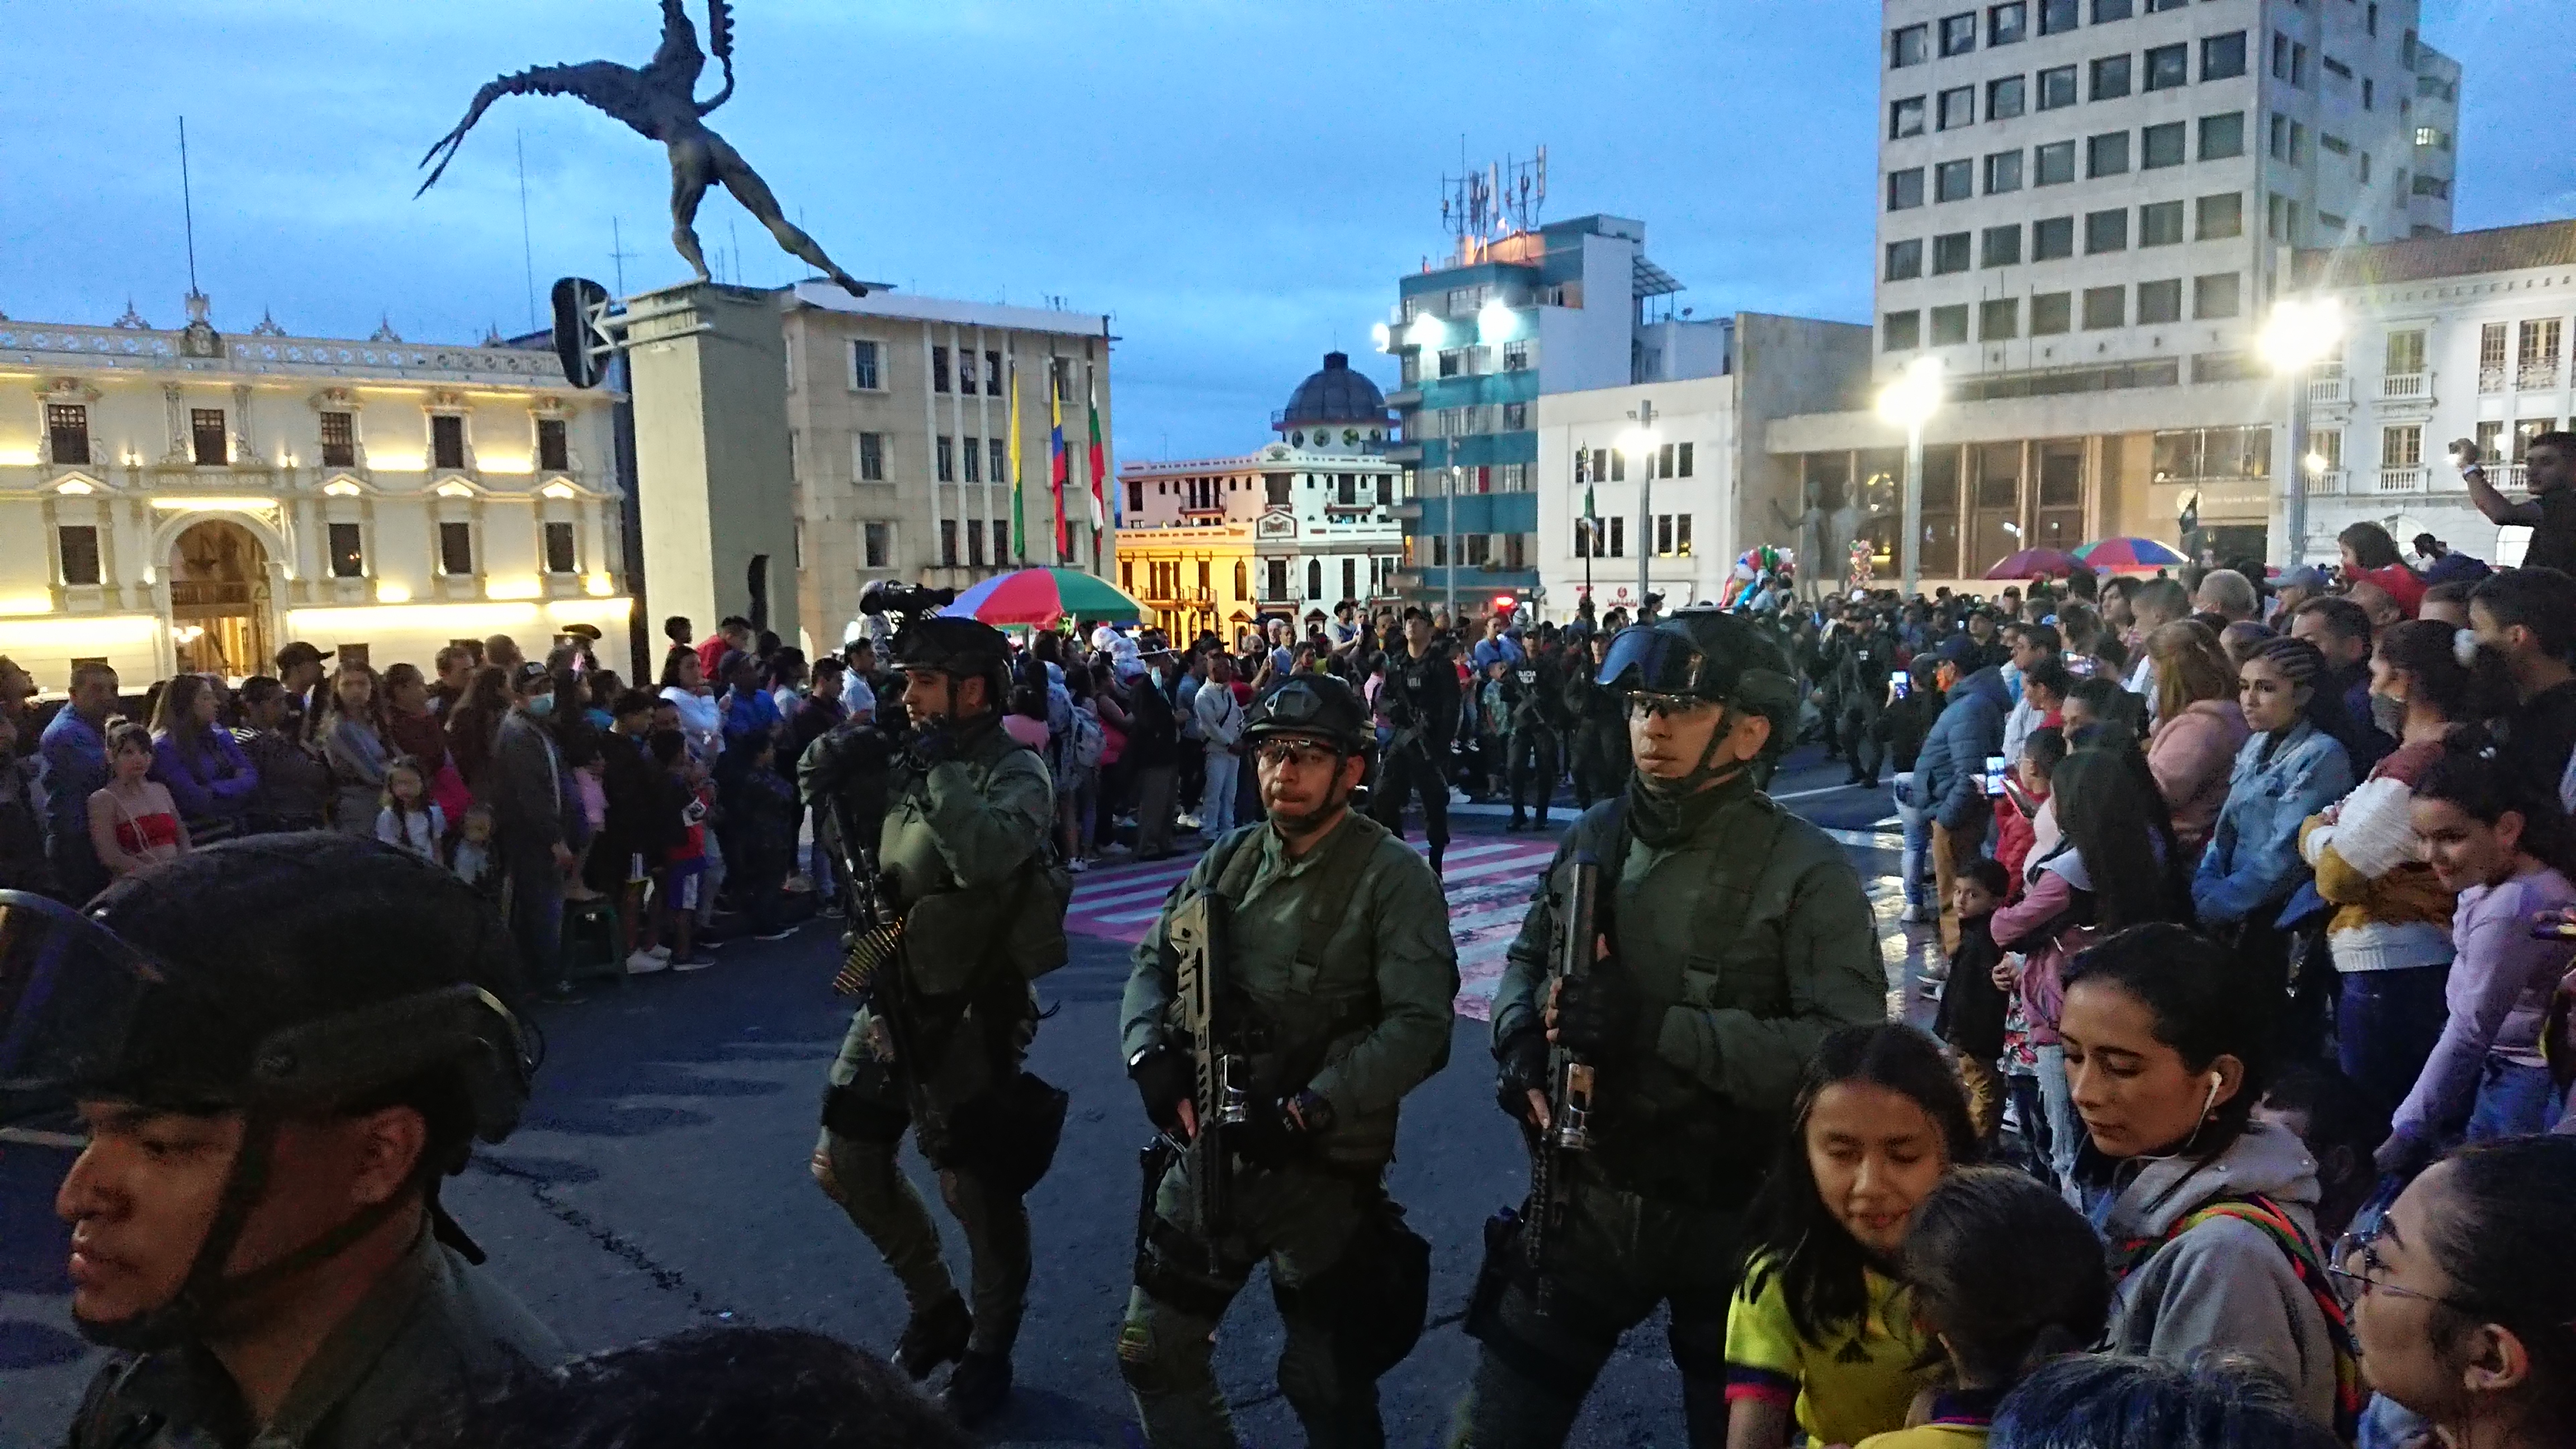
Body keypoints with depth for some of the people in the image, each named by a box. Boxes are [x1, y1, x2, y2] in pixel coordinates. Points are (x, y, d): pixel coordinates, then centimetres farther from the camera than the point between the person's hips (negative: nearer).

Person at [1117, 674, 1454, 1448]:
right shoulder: (1230, 860, 5)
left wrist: (1303, 1111, -27)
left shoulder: (1394, 877, -13)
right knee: (1152, 1353, 17)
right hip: (1209, 1154, 6)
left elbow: (1419, 1027, -21)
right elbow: (1155, 962, 9)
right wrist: (1151, 1054, -11)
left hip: (1325, 1172, -5)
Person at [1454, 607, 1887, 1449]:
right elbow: (1528, 959, 13)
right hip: (1586, 1197, 4)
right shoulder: (1595, 836, 1)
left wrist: (1659, 1027, -31)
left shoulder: (1807, 874, -16)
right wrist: (1522, 1046, -9)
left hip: (1732, 1217, -4)